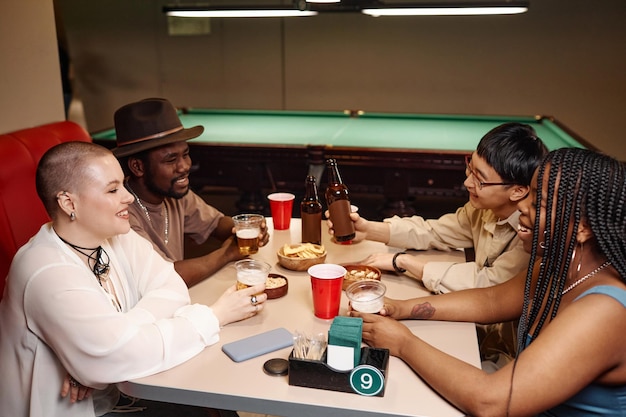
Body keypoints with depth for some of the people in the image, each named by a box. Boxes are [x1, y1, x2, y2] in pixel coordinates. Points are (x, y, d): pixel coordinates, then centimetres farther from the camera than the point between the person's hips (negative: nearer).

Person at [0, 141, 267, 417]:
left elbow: (170, 287, -11)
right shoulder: (48, 275, -27)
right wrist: (216, 316, -24)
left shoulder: (116, 236, -4)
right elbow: (120, 354, -32)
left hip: (116, 393, 6)